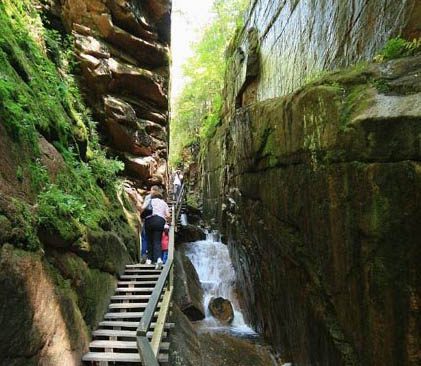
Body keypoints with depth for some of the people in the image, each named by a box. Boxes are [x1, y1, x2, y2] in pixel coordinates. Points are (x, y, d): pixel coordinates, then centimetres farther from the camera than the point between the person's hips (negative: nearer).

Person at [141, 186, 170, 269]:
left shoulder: (149, 200, 12)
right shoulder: (164, 202, 19)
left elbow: (143, 208, -6)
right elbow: (168, 215, 8)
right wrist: (164, 217, 28)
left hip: (150, 220, -1)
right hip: (160, 221, 1)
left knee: (150, 240, 12)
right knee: (157, 241, -3)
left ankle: (149, 259, 14)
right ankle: (158, 258, -23)